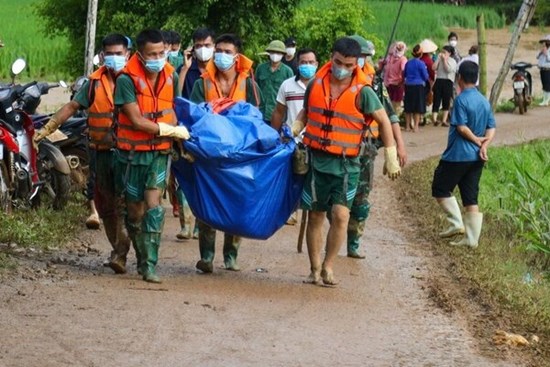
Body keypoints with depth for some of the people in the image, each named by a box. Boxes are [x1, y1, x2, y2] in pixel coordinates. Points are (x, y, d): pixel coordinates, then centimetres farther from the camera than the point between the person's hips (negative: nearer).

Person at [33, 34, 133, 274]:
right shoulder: (95, 82, 8)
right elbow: (72, 106, 10)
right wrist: (46, 129, 4)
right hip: (102, 153, 4)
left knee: (124, 204, -13)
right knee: (104, 204, 9)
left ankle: (120, 254, -15)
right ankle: (117, 249, 22)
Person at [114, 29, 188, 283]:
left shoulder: (171, 77, 0)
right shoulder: (127, 80, -16)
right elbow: (137, 121, -18)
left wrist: (182, 141, 5)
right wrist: (173, 131, -15)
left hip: (160, 151, 2)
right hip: (133, 153, -2)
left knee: (153, 207, -11)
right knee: (135, 211, 8)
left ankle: (149, 264, -13)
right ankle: (142, 256, 28)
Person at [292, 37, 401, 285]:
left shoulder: (362, 92, -8)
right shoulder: (316, 83, 2)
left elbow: (383, 121, -1)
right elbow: (305, 113, 19)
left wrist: (391, 157, -3)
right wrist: (291, 131, 2)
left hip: (345, 163, -3)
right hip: (316, 159, 3)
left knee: (340, 214, -14)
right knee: (316, 216, 7)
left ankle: (328, 266, 0)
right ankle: (315, 269, 17)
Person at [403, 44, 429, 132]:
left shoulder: (408, 63, 4)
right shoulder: (421, 64, -10)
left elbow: (404, 74, 14)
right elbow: (426, 76, -6)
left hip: (408, 85, 5)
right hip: (418, 86, -5)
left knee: (408, 107, 12)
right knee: (418, 108, 2)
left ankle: (407, 125, 17)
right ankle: (415, 126, 0)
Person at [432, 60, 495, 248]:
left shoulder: (462, 99, -14)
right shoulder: (484, 101, 9)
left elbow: (462, 127, -20)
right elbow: (491, 128, 5)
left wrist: (476, 140, -7)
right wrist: (484, 145, -8)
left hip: (458, 155, -7)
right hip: (476, 157, 7)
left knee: (440, 188, 10)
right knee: (471, 198, 8)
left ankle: (456, 223, 2)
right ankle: (471, 238, 6)